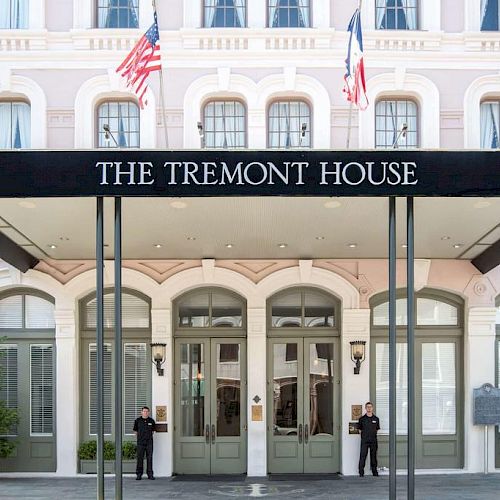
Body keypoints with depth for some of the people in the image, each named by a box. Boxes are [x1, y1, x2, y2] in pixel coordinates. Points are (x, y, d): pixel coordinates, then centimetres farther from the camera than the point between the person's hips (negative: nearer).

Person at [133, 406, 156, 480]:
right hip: (140, 443, -1)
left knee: (149, 458, 2)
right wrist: (140, 437, 10)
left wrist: (149, 437, 11)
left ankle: (150, 474, 7)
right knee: (140, 458, 0)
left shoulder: (151, 421, 5)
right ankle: (139, 474, 6)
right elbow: (135, 431, 12)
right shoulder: (137, 421, 2)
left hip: (149, 442, 1)